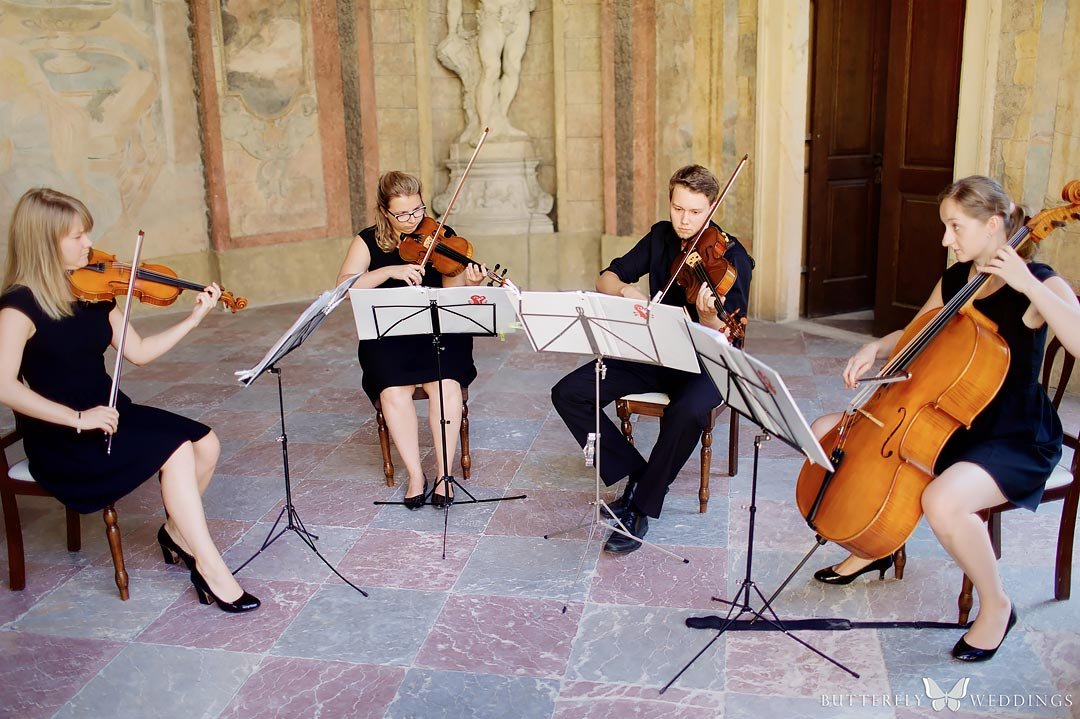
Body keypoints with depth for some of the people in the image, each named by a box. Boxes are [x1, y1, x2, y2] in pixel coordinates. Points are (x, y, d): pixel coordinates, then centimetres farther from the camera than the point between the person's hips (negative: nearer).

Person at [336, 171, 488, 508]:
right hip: (387, 336, 0)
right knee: (393, 389, -27)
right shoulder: (369, 241, 3)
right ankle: (415, 474, -14)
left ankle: (445, 473, -17)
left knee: (446, 383, -28)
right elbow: (344, 285, -11)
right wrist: (390, 270, -23)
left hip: (438, 329, 0)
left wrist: (469, 284, -27)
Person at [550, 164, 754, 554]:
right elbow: (605, 279, 4)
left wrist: (708, 316, -41)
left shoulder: (732, 257, -12)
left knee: (688, 413, -39)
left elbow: (723, 341, -18)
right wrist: (624, 289, -19)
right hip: (651, 350, 5)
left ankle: (640, 508, -19)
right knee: (567, 393, -13)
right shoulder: (661, 236, 4)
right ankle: (636, 474, -3)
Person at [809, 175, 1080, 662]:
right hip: (948, 422, 8)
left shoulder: (1040, 286, -14)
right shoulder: (954, 279, 5)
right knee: (825, 433, 1)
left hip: (1016, 440, -7)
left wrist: (1027, 284, -33)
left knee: (942, 500, -38)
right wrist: (875, 348, -1)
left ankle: (996, 605, -7)